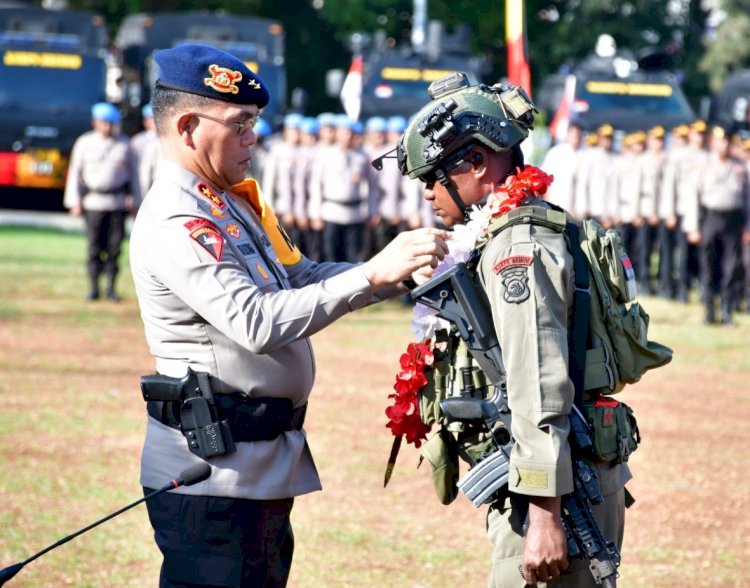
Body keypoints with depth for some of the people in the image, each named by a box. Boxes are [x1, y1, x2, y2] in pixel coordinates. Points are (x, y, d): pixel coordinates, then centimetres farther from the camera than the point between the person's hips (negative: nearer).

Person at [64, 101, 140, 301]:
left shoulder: (124, 144, 10)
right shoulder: (84, 143, 7)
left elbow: (133, 173, 14)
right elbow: (75, 172, 7)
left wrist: (134, 198, 6)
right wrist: (74, 202, 1)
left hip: (119, 202, 1)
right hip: (93, 201, -1)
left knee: (115, 246, -1)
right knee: (94, 246, -2)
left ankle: (111, 287, 4)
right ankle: (93, 287, 3)